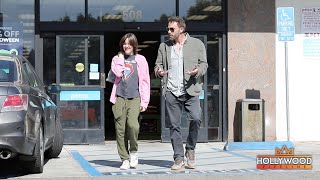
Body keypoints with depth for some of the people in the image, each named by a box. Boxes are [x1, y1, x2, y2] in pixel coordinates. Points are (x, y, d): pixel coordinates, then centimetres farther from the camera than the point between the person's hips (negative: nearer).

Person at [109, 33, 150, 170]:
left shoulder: (140, 59, 10)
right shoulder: (117, 59, 14)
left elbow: (145, 81, 7)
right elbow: (118, 73, -6)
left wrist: (144, 101, 1)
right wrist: (121, 58, 3)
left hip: (134, 98, -2)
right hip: (120, 98, 2)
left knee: (132, 124, -21)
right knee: (120, 129, -2)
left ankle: (133, 151, 2)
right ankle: (125, 159, 6)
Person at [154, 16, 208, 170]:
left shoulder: (197, 44, 7)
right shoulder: (164, 46, 13)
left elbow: (203, 64, 7)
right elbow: (158, 64, 16)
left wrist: (198, 71, -16)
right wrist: (158, 71, -8)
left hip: (190, 90, -2)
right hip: (171, 91, 2)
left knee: (196, 119, -19)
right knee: (174, 125, 1)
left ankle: (190, 149, 4)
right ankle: (179, 158, 9)